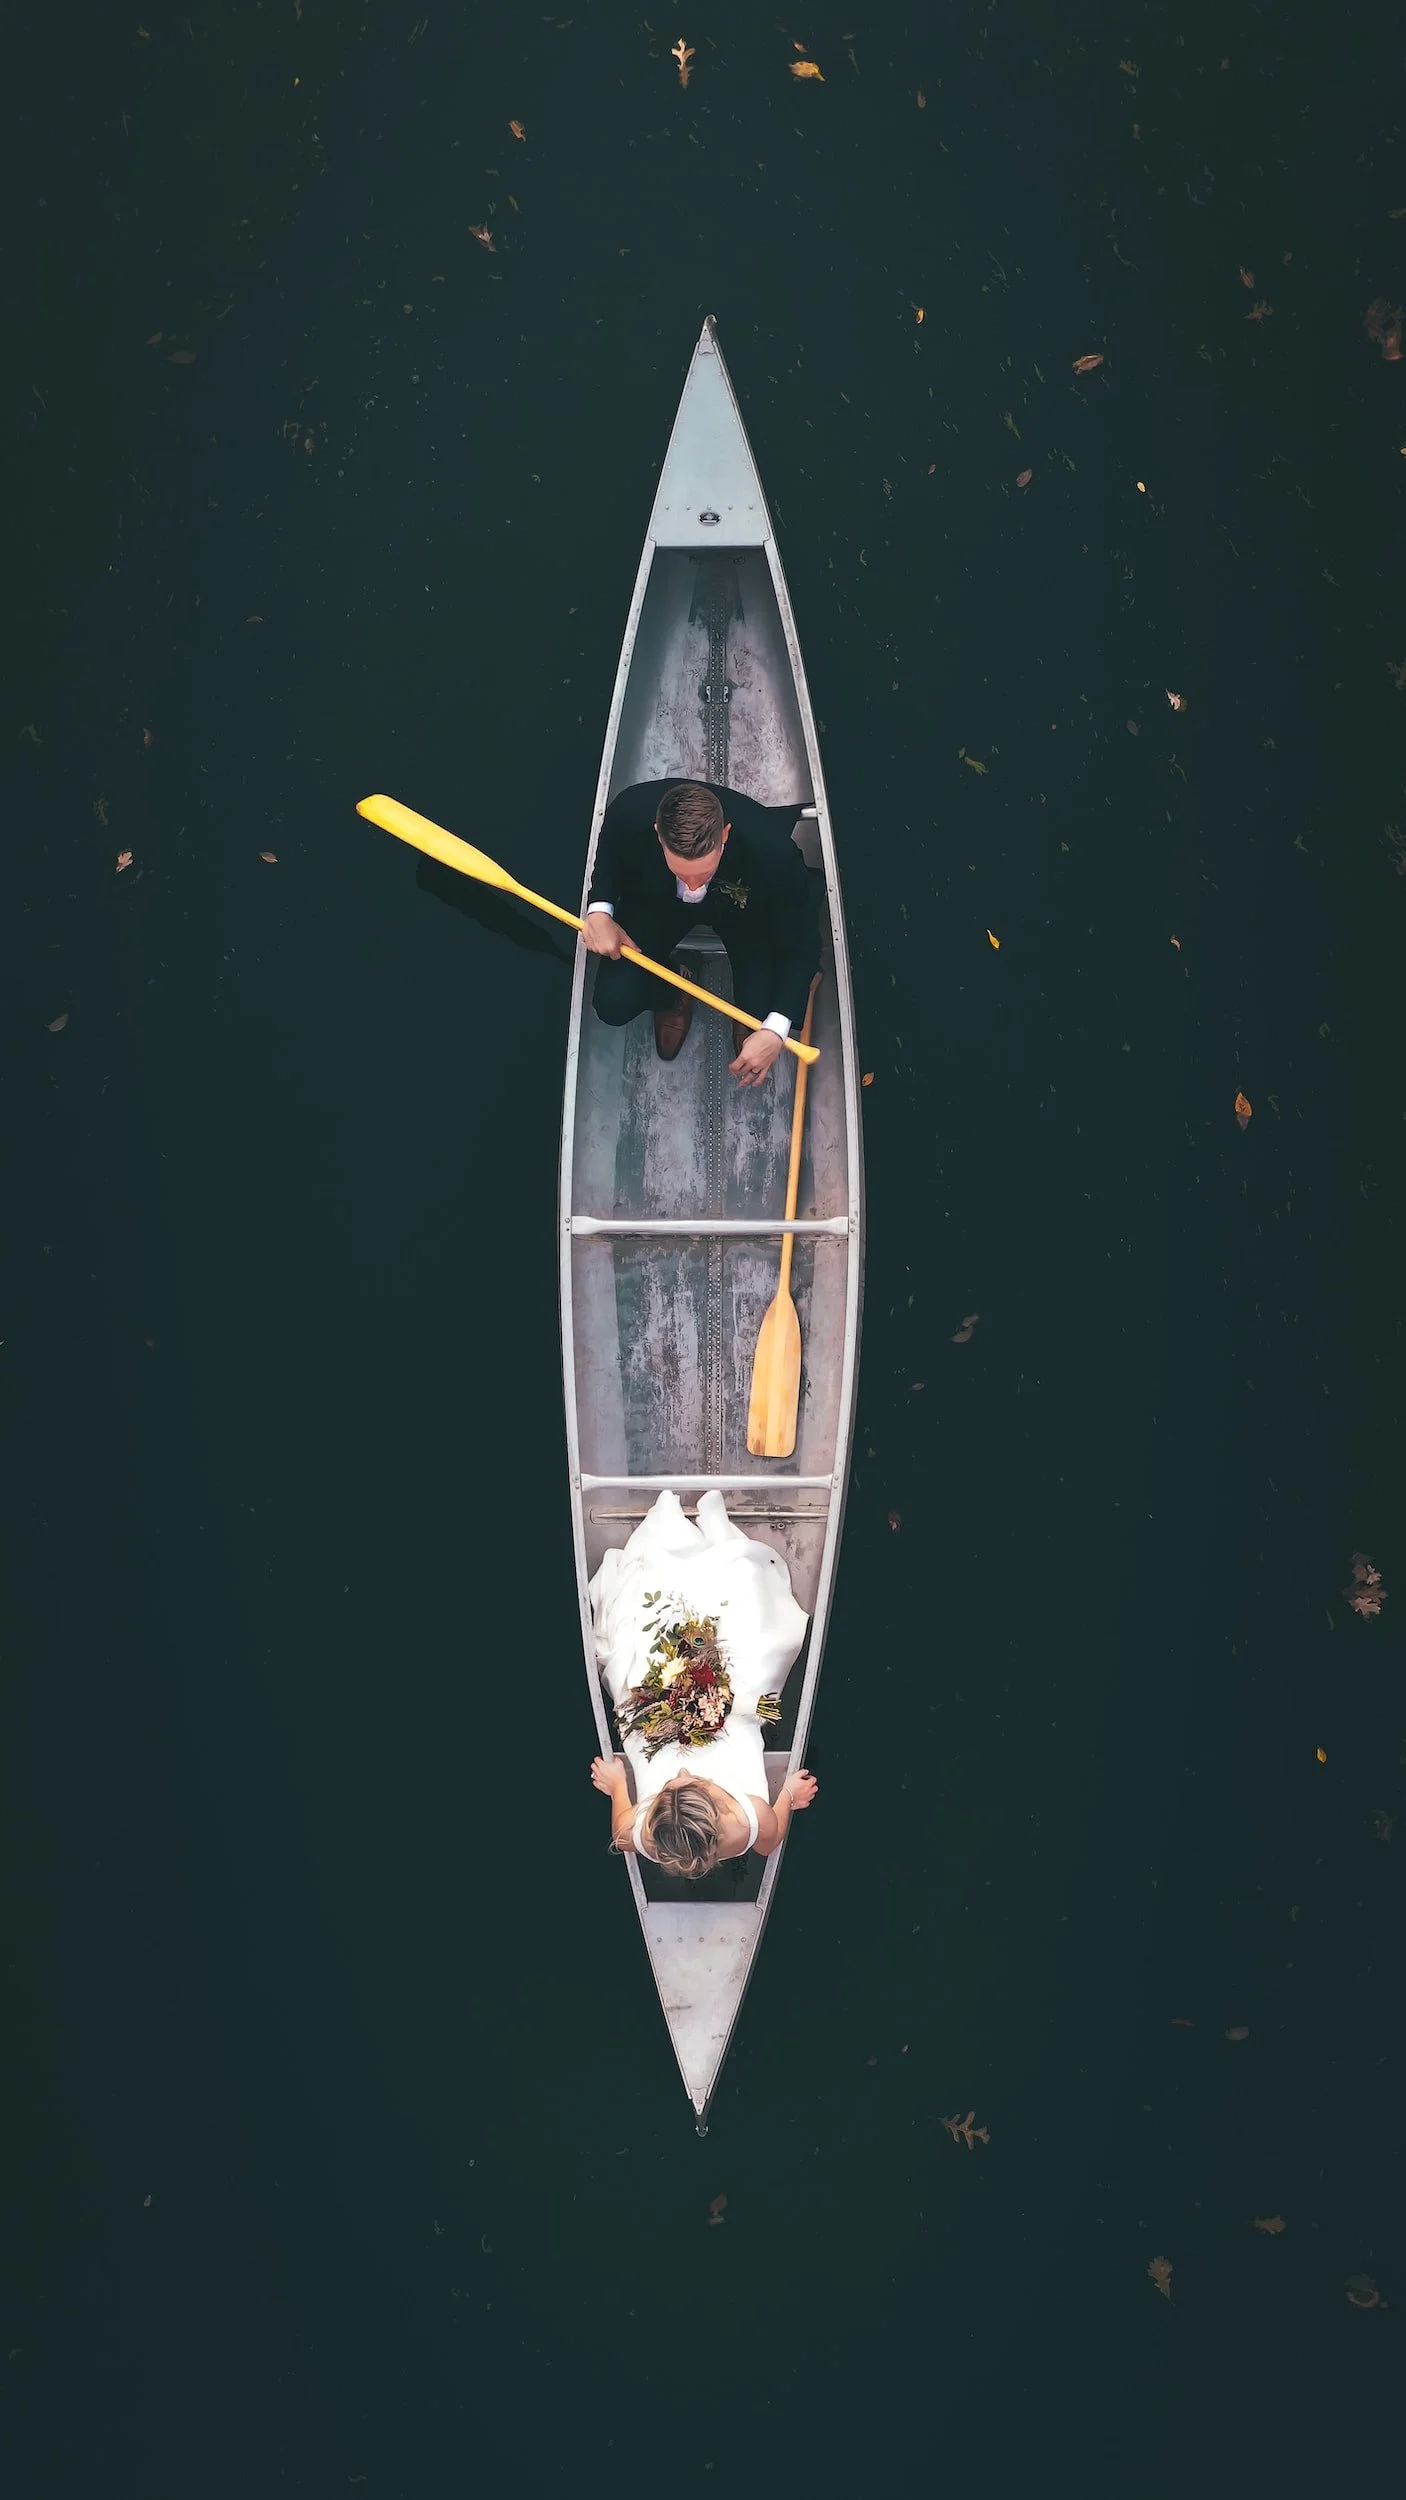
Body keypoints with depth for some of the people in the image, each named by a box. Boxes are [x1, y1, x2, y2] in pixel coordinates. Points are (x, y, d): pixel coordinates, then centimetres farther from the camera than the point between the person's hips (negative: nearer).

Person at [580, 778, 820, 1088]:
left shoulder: (773, 851, -42)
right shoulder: (630, 811, -37)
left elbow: (801, 942, -27)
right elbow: (607, 854, -8)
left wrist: (775, 1031, -36)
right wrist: (599, 909, -26)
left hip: (744, 909, -1)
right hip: (657, 899, 2)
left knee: (763, 1011, -20)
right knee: (614, 1005, -14)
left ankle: (748, 1017, 19)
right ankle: (669, 995, 21)